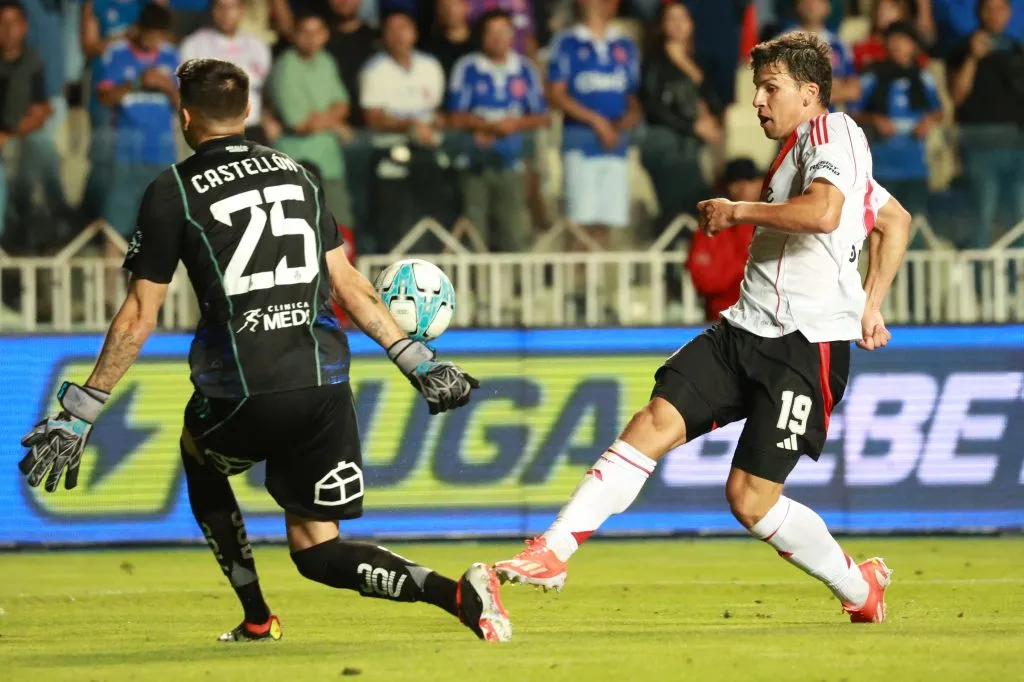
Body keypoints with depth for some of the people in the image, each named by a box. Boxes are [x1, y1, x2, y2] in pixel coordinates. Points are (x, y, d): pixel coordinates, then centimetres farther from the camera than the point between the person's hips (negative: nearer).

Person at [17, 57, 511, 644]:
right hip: (324, 386, 4)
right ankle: (458, 595, -15)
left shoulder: (173, 192, 0)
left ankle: (258, 622, 27)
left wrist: (79, 414, 1)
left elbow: (140, 317, -2)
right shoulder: (297, 176, 14)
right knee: (317, 549, 11)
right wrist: (418, 361, 19)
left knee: (199, 455, 32)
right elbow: (349, 284, 13)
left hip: (243, 396, -4)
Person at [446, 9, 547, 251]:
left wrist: (517, 124, -9)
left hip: (511, 162, 3)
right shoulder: (467, 69, 3)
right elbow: (456, 118, -2)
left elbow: (541, 117, 11)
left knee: (515, 236, -3)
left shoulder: (525, 70, 11)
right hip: (476, 164, -3)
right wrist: (491, 126, -13)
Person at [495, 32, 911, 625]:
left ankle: (859, 587, 15)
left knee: (750, 497, -8)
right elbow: (895, 219, 33)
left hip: (809, 346, -9)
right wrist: (870, 305, 27)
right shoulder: (797, 151, 23)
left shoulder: (832, 131, -6)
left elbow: (823, 214, -27)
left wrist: (739, 211, -13)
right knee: (655, 423, -10)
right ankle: (554, 551, -14)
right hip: (746, 330, 9)